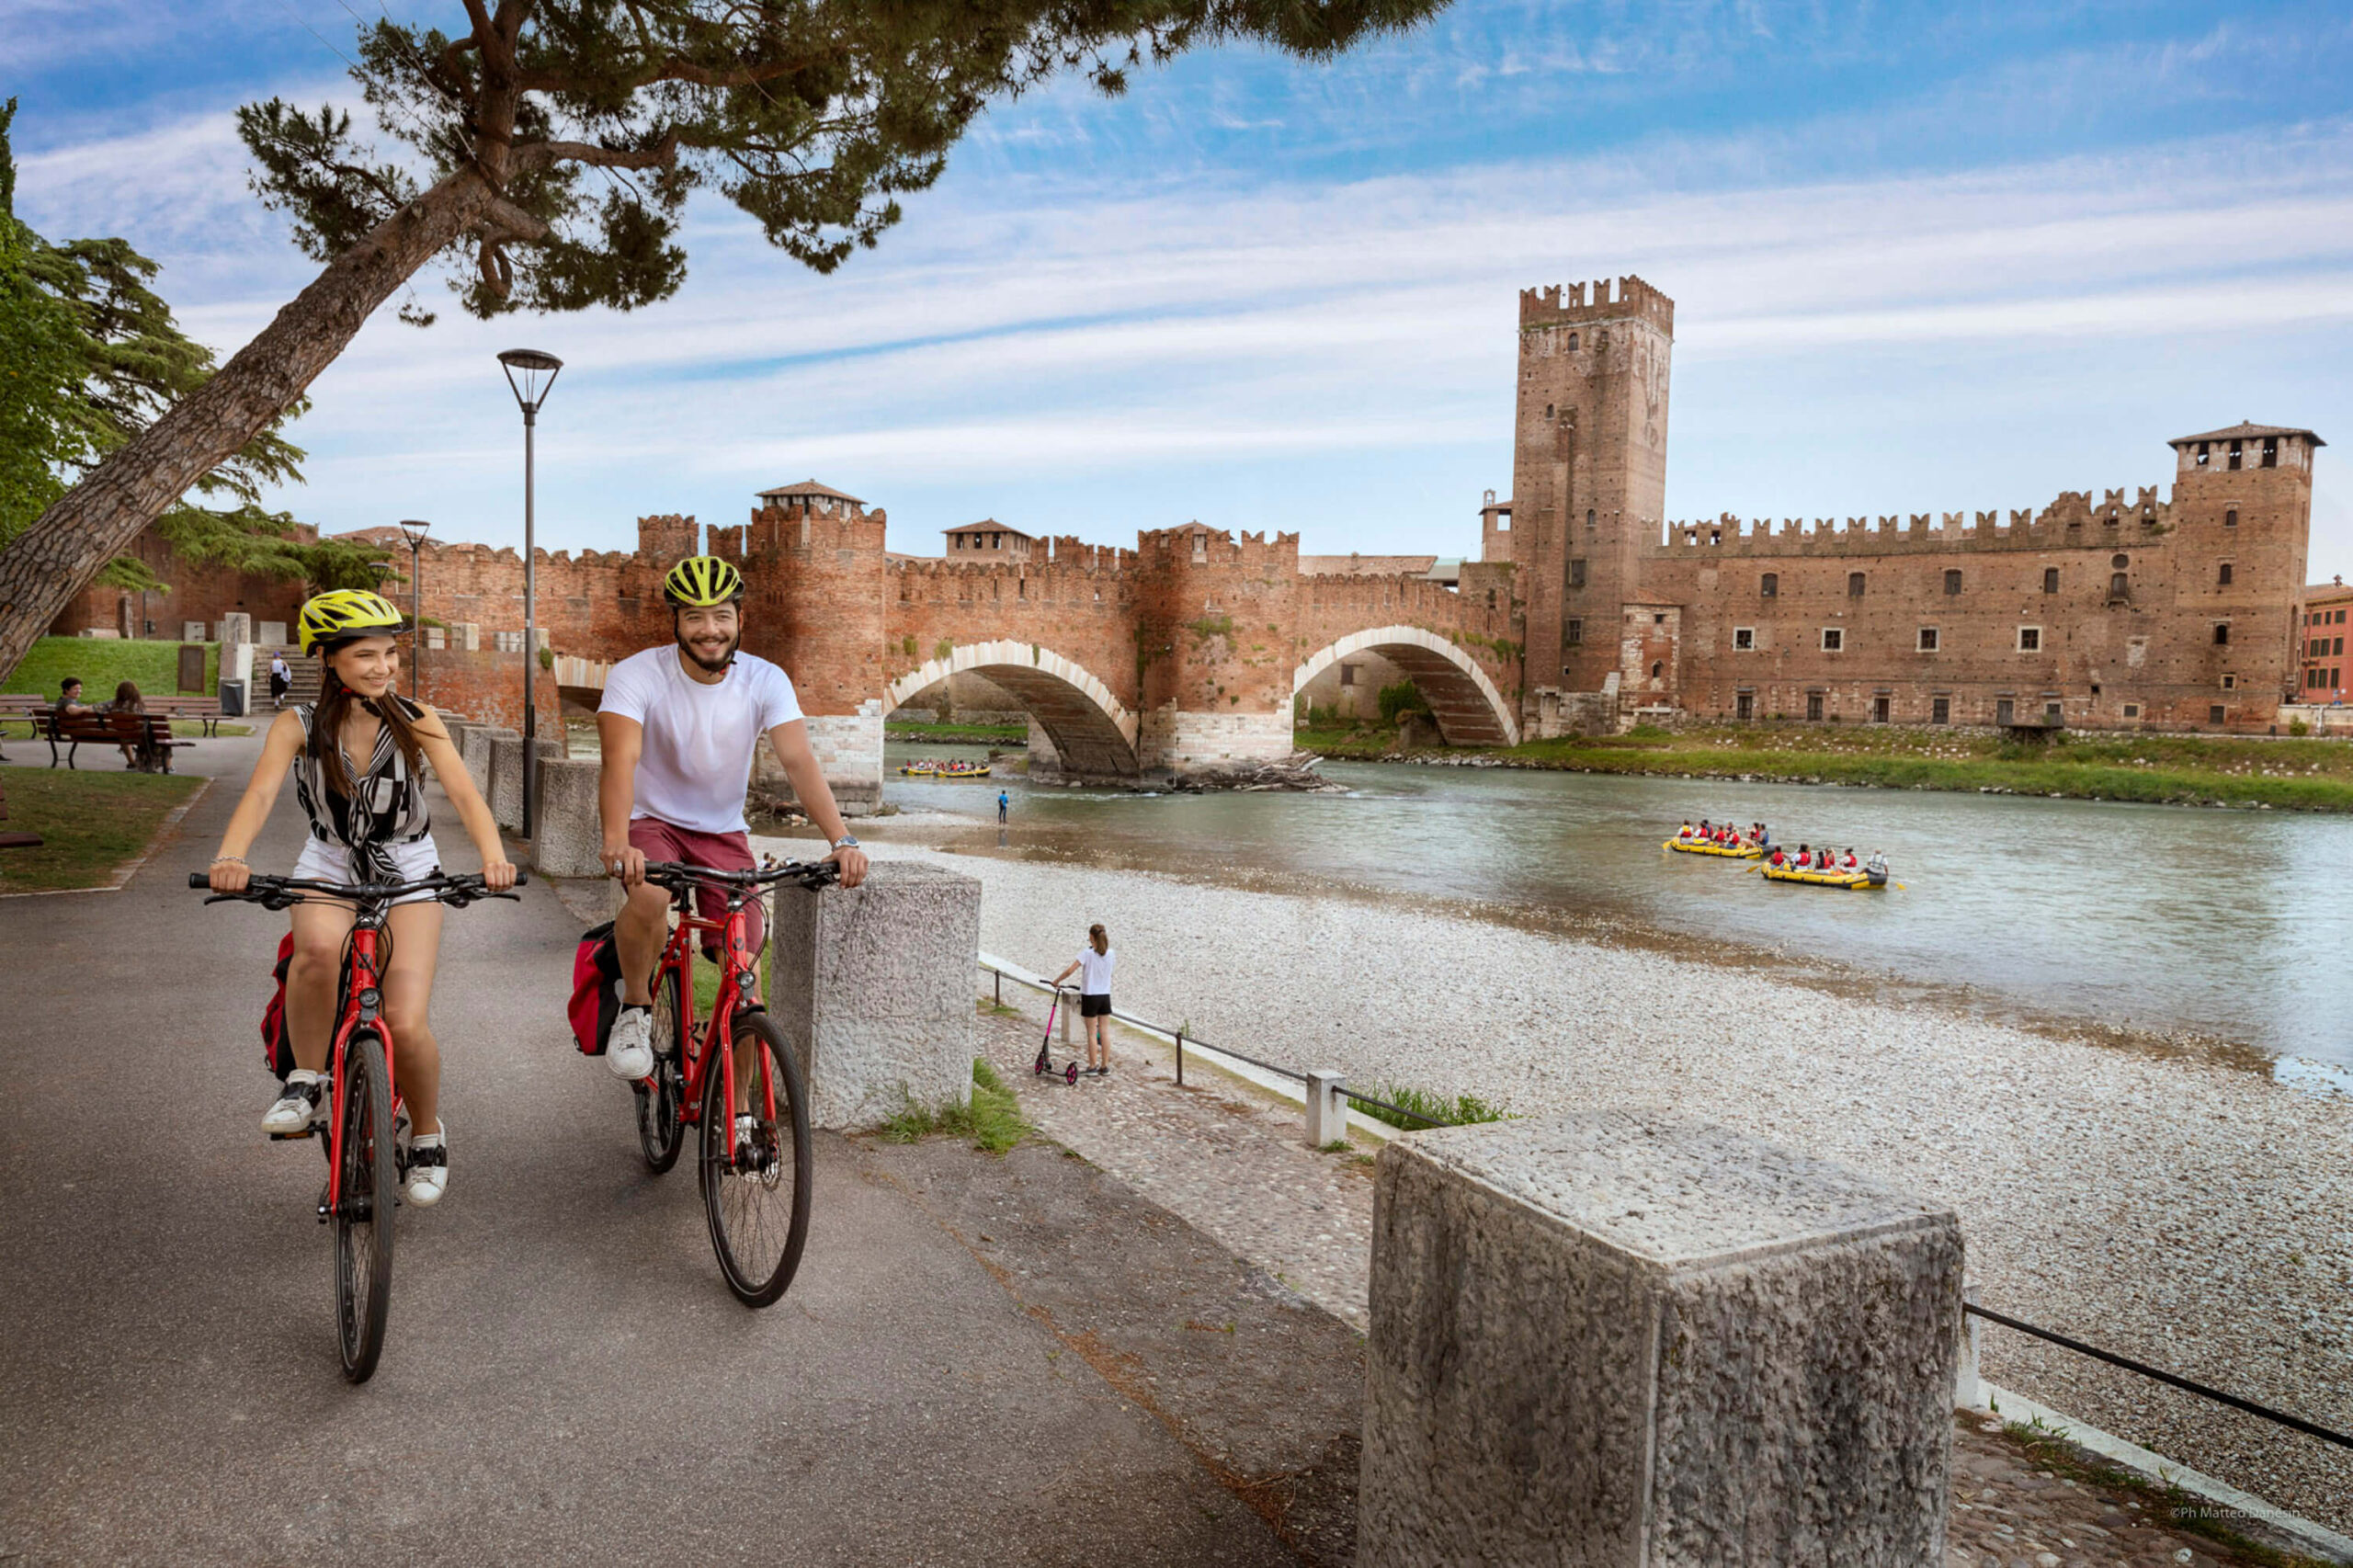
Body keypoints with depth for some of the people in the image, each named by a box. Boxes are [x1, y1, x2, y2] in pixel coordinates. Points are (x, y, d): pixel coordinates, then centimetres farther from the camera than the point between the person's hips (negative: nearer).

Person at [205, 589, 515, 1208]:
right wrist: (229, 858, -44)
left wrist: (493, 855, -40)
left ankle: (428, 1134, 13)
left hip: (409, 874, 0)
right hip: (329, 868, 0)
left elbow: (464, 793, -20)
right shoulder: (298, 726, -8)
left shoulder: (415, 721, -8)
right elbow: (260, 794, -23)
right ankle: (306, 1080, -12)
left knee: (406, 1022, -15)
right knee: (321, 946, -37)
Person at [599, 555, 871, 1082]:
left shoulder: (766, 681, -12)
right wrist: (617, 844, -49)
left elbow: (800, 761, -22)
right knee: (649, 896, -35)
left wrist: (841, 840, -37)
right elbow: (620, 760, -31)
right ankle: (635, 1009, -6)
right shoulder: (637, 675, -17)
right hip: (652, 822, -2)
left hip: (723, 832, 2)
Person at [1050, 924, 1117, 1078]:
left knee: (1092, 1033, 4)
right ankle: (1105, 1067, 13)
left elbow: (1070, 970, -19)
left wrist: (1057, 980, -4)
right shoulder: (1110, 954, -1)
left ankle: (1093, 1066, 9)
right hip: (1105, 996, 4)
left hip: (1090, 996, -4)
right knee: (1103, 1032, 9)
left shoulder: (1087, 953, -14)